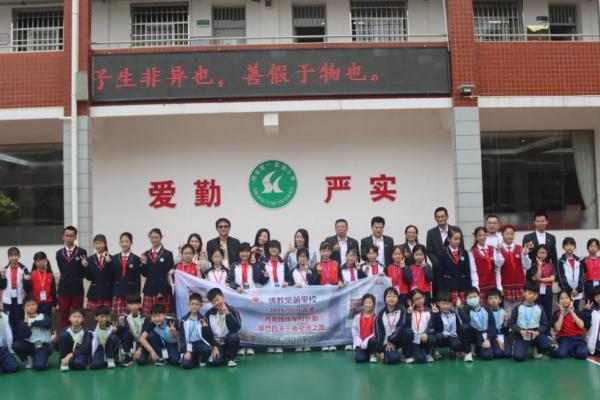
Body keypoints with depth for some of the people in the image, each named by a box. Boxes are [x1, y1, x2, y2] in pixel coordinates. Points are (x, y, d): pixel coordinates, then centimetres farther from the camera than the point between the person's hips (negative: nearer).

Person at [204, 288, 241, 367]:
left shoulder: (232, 311, -11)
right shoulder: (209, 314, -4)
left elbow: (236, 328, -26)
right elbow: (207, 333, -2)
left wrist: (227, 314, -31)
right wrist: (214, 347, -12)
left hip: (229, 341, -1)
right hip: (216, 343, 1)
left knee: (234, 336, -35)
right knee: (215, 362, -26)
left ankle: (230, 358, -8)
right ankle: (223, 355, 13)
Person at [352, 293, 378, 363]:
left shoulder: (375, 317, -4)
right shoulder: (357, 317, 2)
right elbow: (354, 331, 1)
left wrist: (366, 341, -18)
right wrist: (359, 343, -10)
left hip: (369, 341, 0)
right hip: (360, 343, 0)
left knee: (373, 340, -36)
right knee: (359, 359, -24)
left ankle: (373, 354, -4)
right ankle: (367, 354, 13)